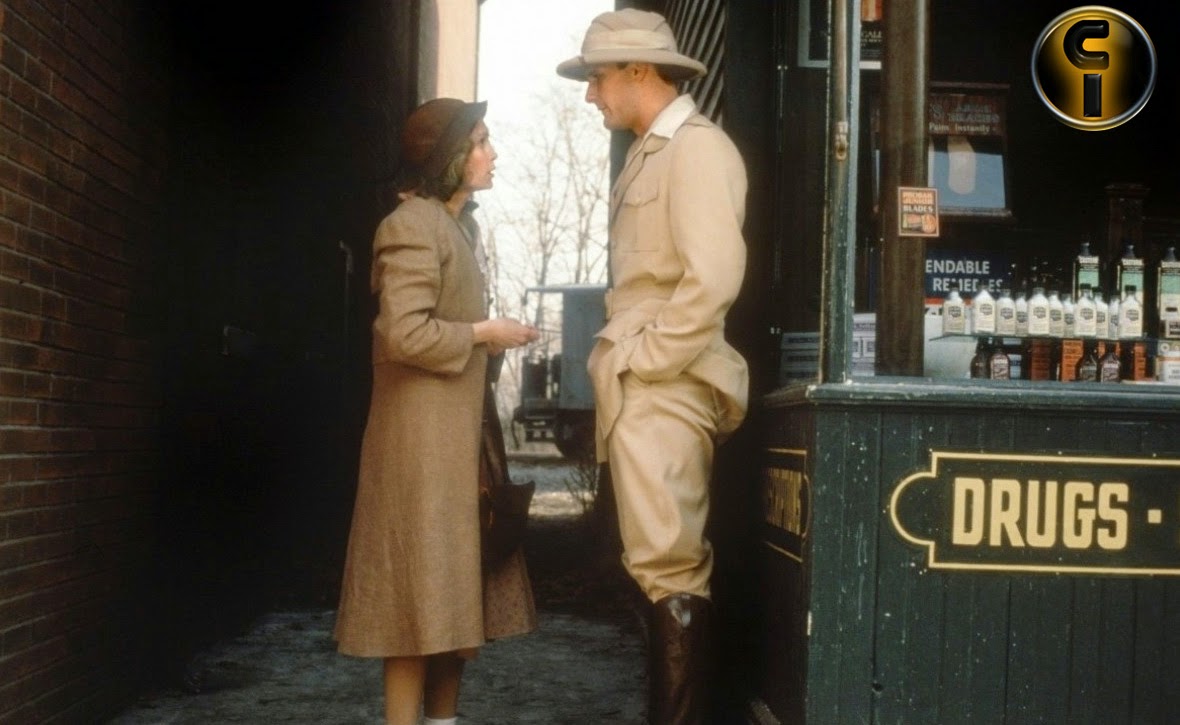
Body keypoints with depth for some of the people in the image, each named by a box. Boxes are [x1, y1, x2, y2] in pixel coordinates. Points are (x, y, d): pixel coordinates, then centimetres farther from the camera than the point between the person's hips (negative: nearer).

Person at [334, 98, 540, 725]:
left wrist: (488, 341, 9)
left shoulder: (460, 224, 17)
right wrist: (483, 334, -14)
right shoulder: (412, 226, -15)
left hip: (461, 427, 10)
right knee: (423, 587, -6)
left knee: (462, 589, 13)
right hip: (422, 432, -10)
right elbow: (404, 334, -24)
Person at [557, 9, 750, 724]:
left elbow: (714, 276, -20)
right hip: (637, 390, 9)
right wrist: (620, 360, 12)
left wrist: (644, 359, -15)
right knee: (664, 566, 12)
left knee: (670, 568, -7)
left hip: (665, 390, -9)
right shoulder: (648, 153, 18)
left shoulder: (698, 147, -9)